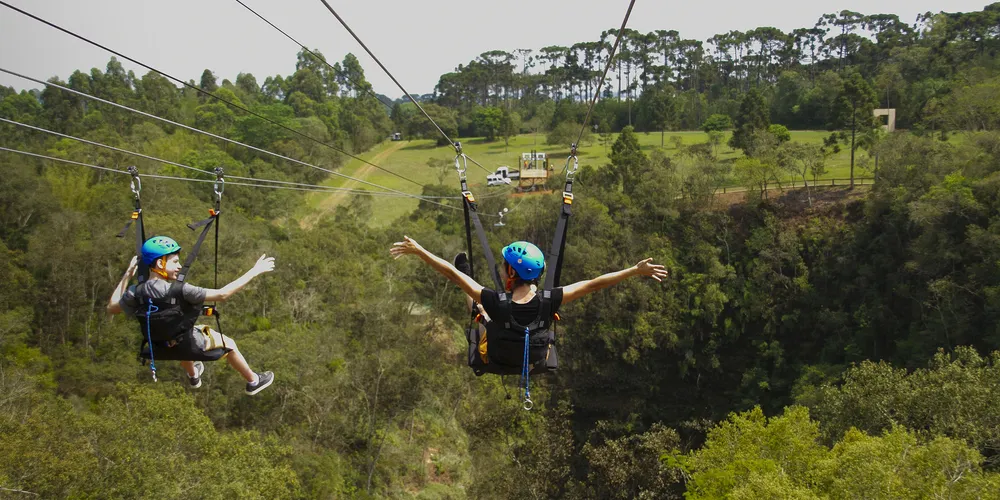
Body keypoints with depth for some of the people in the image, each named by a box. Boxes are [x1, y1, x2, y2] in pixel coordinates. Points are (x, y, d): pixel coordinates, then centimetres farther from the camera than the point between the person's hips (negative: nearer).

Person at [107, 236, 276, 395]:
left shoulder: (135, 294, -20)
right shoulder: (180, 291, -33)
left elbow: (111, 308, 0)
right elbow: (222, 294, -30)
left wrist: (127, 276, 4)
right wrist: (254, 272, -25)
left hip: (161, 348, 5)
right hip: (191, 346, -5)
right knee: (229, 344, 23)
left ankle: (193, 376, 61)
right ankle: (253, 382, 42)